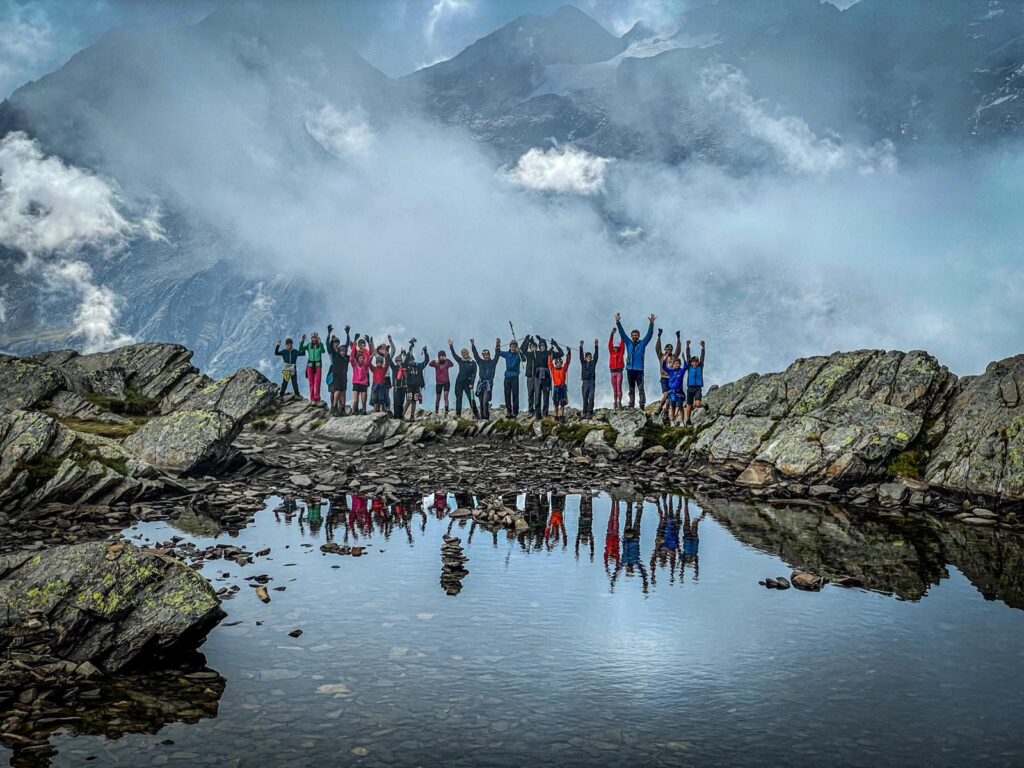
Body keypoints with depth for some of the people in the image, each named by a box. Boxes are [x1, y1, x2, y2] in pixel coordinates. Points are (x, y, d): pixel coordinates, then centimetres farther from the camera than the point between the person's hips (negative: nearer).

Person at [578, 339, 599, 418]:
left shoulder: (593, 363, 7)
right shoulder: (583, 363, 9)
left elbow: (596, 355, 0)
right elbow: (581, 355, 0)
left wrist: (596, 346, -9)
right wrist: (581, 347, -10)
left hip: (592, 382, -1)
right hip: (585, 382, 1)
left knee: (591, 397, -7)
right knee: (585, 398, 4)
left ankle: (590, 412, -10)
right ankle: (585, 412, 8)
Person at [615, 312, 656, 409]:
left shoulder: (642, 343, 5)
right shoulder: (628, 343, 12)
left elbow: (649, 334, -3)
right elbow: (622, 333, 9)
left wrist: (652, 323, -16)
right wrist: (618, 322, -1)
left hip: (639, 369, -3)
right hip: (630, 369, 3)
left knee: (641, 388, -8)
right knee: (631, 389, 8)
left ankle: (642, 405, -10)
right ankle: (631, 405, 11)